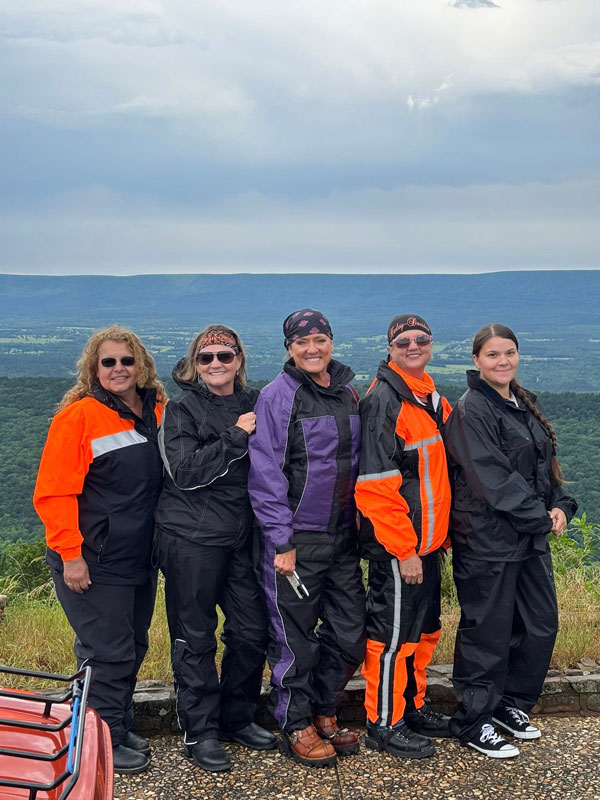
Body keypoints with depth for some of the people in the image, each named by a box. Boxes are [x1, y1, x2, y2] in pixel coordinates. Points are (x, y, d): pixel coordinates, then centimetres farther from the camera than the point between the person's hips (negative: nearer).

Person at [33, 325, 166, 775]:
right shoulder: (79, 416, -13)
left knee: (133, 646, 16)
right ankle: (105, 743, 19)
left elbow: (167, 477, 17)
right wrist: (70, 555, -18)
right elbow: (53, 492, -15)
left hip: (140, 559, 7)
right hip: (94, 564, -7)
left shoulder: (158, 413, 5)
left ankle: (122, 729, 33)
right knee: (108, 653, 1)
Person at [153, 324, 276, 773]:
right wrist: (234, 437, -18)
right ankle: (199, 732, 17)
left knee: (252, 630, 9)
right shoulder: (183, 408, -4)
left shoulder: (254, 403, 11)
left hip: (242, 535, 5)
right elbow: (185, 471, -16)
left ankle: (237, 718, 28)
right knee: (195, 637, 3)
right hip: (191, 538, -5)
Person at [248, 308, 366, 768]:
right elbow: (266, 473, -12)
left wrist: (359, 520, 13)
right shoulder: (278, 395, -9)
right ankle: (296, 727, 23)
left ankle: (324, 712, 32)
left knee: (350, 632, 11)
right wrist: (281, 541, -14)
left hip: (342, 535, 6)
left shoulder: (348, 393, 10)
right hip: (296, 537, -6)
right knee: (295, 636, 4)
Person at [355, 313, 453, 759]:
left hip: (427, 543, 9)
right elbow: (376, 485, -21)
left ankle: (413, 707, 35)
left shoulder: (434, 400, 13)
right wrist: (404, 550, -20)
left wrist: (440, 536, 16)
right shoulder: (383, 401, -16)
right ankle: (384, 725, 16)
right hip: (396, 546, -9)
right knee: (393, 634, 2)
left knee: (424, 629, 19)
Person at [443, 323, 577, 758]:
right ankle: (473, 723, 19)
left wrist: (561, 505, -3)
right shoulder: (472, 411, -14)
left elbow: (548, 463, 14)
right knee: (488, 633, 2)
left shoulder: (526, 404, 12)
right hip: (488, 539, -8)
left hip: (532, 537, 8)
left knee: (541, 625, 15)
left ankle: (510, 704, 34)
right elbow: (492, 479, -20)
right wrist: (541, 517, -15)